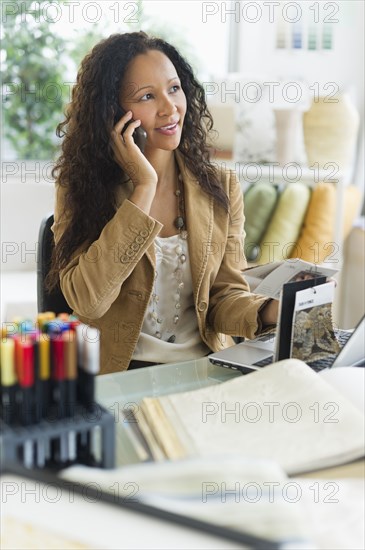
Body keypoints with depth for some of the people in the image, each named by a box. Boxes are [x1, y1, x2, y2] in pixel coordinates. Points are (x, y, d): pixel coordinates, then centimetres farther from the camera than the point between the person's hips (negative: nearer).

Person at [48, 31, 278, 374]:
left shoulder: (221, 188, 4)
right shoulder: (80, 188, -4)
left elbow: (226, 296, 3)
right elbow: (87, 302, -18)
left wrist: (270, 311, -21)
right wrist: (144, 187, -17)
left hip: (205, 368, 4)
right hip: (118, 373, -3)